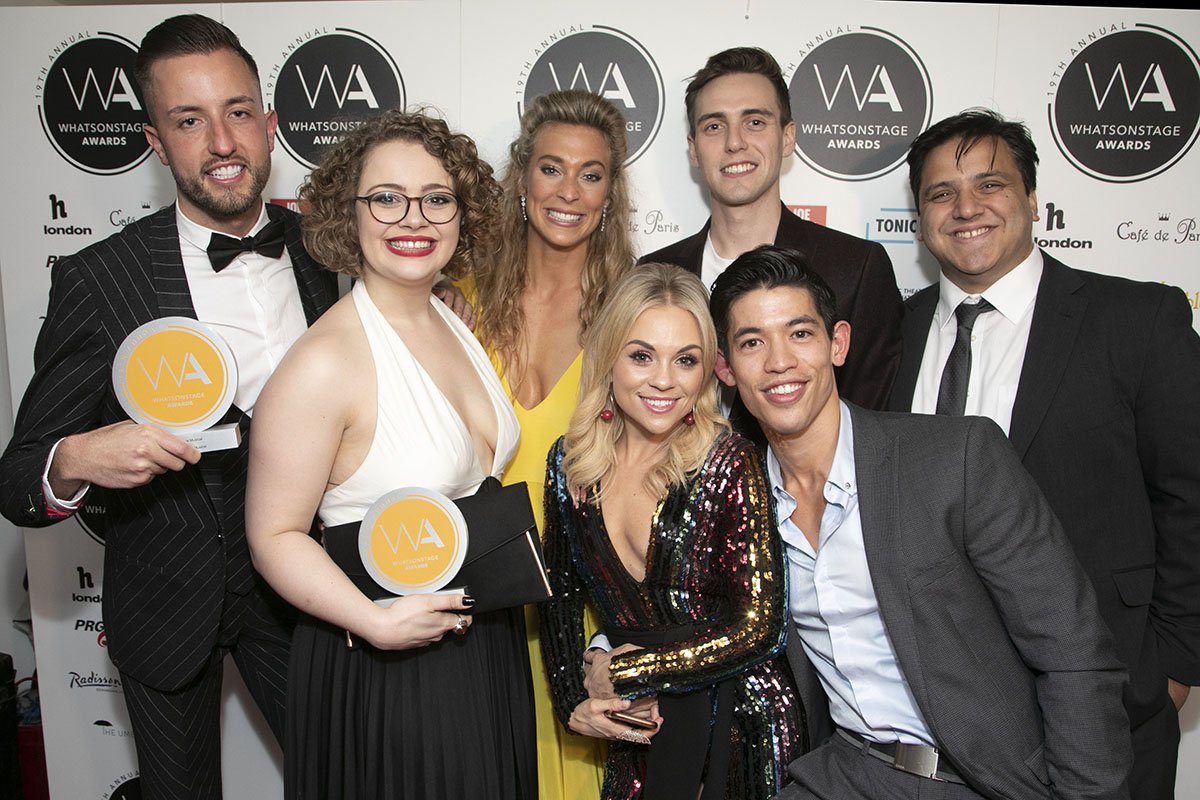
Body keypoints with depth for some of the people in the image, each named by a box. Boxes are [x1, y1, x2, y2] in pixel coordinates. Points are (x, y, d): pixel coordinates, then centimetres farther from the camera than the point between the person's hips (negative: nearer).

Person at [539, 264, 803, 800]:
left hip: (735, 730, -3)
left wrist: (623, 672, -13)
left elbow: (757, 629, -20)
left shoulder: (730, 465, -19)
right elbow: (560, 596, 6)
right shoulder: (570, 464, -6)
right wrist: (572, 702, -5)